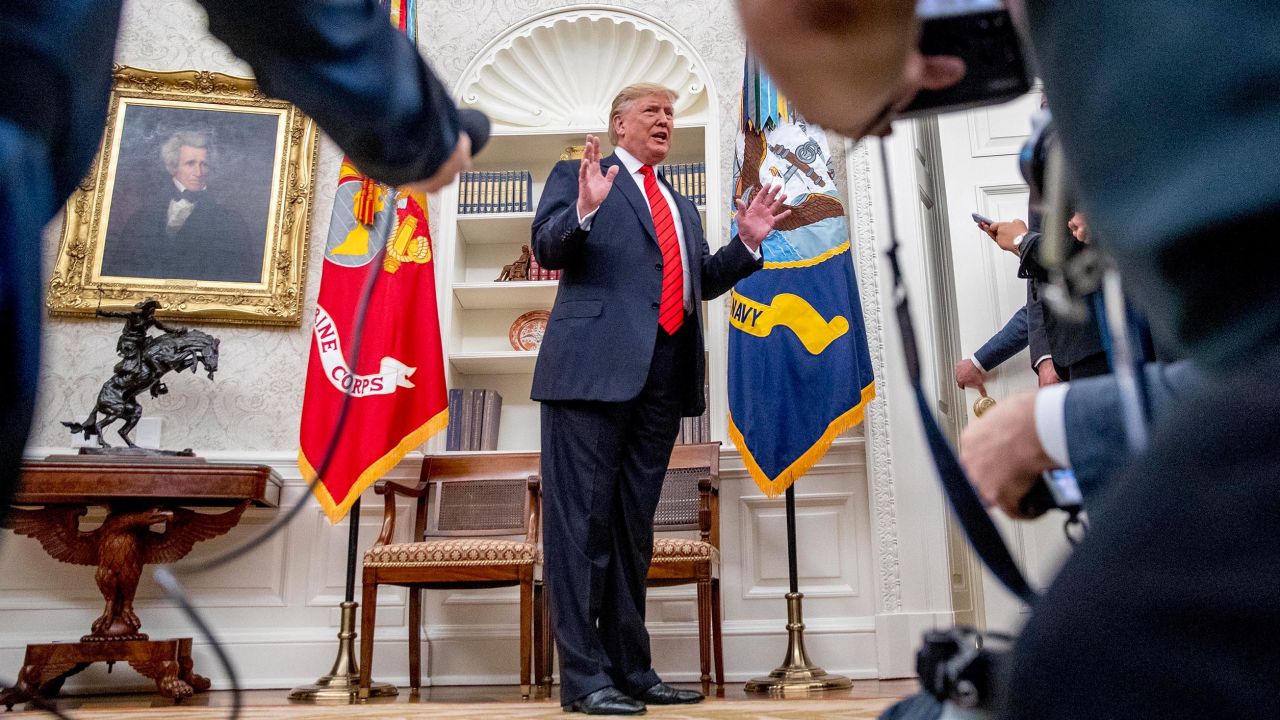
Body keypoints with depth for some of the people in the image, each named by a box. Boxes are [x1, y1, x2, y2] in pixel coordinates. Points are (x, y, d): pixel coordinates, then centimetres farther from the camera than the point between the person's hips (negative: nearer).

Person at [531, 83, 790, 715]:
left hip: (662, 378, 7)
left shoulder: (682, 206, 29)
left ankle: (631, 669, 16)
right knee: (583, 519, -7)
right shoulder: (576, 176, 11)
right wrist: (583, 210, -20)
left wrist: (747, 242, 13)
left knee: (634, 525, 9)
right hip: (594, 366, -6)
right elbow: (545, 248, -2)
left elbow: (701, 281, 26)